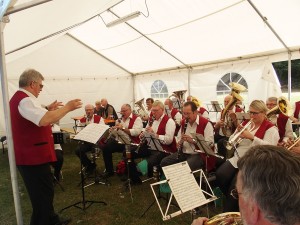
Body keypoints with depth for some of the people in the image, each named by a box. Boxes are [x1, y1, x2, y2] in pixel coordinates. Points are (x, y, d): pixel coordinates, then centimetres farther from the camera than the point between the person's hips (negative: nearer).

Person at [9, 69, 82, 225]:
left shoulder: (19, 98, 14)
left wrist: (48, 109, 14)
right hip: (33, 156, -11)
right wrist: (67, 107, -25)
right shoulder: (25, 100, -21)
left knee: (43, 192, 22)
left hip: (30, 155, 11)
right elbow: (45, 120, -36)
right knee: (43, 194, 2)